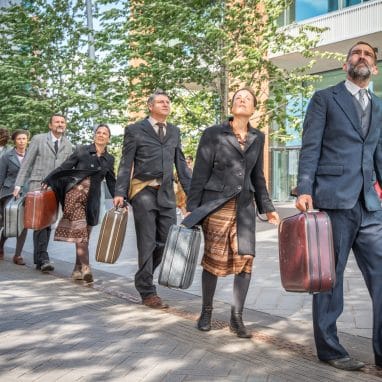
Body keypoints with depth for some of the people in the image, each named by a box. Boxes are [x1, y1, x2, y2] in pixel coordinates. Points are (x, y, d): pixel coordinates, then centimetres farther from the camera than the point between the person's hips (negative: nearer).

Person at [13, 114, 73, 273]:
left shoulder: (68, 145, 11)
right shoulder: (38, 139, 2)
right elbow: (26, 163, 1)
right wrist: (18, 184, -4)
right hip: (38, 184, -3)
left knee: (48, 222, 4)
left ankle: (38, 259, 12)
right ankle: (43, 258, -16)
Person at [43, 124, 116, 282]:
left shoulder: (109, 159, 15)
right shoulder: (82, 150, 6)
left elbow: (111, 182, 20)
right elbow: (64, 167, 5)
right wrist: (47, 181, 0)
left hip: (92, 199, 3)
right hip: (75, 192, -3)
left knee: (85, 233, 4)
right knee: (80, 231, -14)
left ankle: (77, 269, 13)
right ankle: (85, 267, -18)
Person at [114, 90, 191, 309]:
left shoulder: (174, 132, 16)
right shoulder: (135, 130, 3)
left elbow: (181, 164, 15)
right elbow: (126, 163, -1)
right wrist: (120, 192, -10)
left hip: (167, 192, 5)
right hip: (144, 191, -4)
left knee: (168, 241, 4)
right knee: (147, 243, -1)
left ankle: (143, 278, 28)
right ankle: (147, 291, 12)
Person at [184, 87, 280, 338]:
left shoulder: (258, 138, 10)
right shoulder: (213, 134, -2)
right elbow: (200, 174, -3)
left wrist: (268, 208, 14)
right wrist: (192, 209, -6)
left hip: (244, 206, 3)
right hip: (215, 204, -3)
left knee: (245, 258, -5)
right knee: (213, 260, 3)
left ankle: (237, 317, 9)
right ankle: (207, 311, 22)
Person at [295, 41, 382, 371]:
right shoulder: (324, 98, 5)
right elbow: (311, 147, -3)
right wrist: (304, 190, -13)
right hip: (334, 199, -5)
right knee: (329, 276, 3)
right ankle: (329, 348, 17)